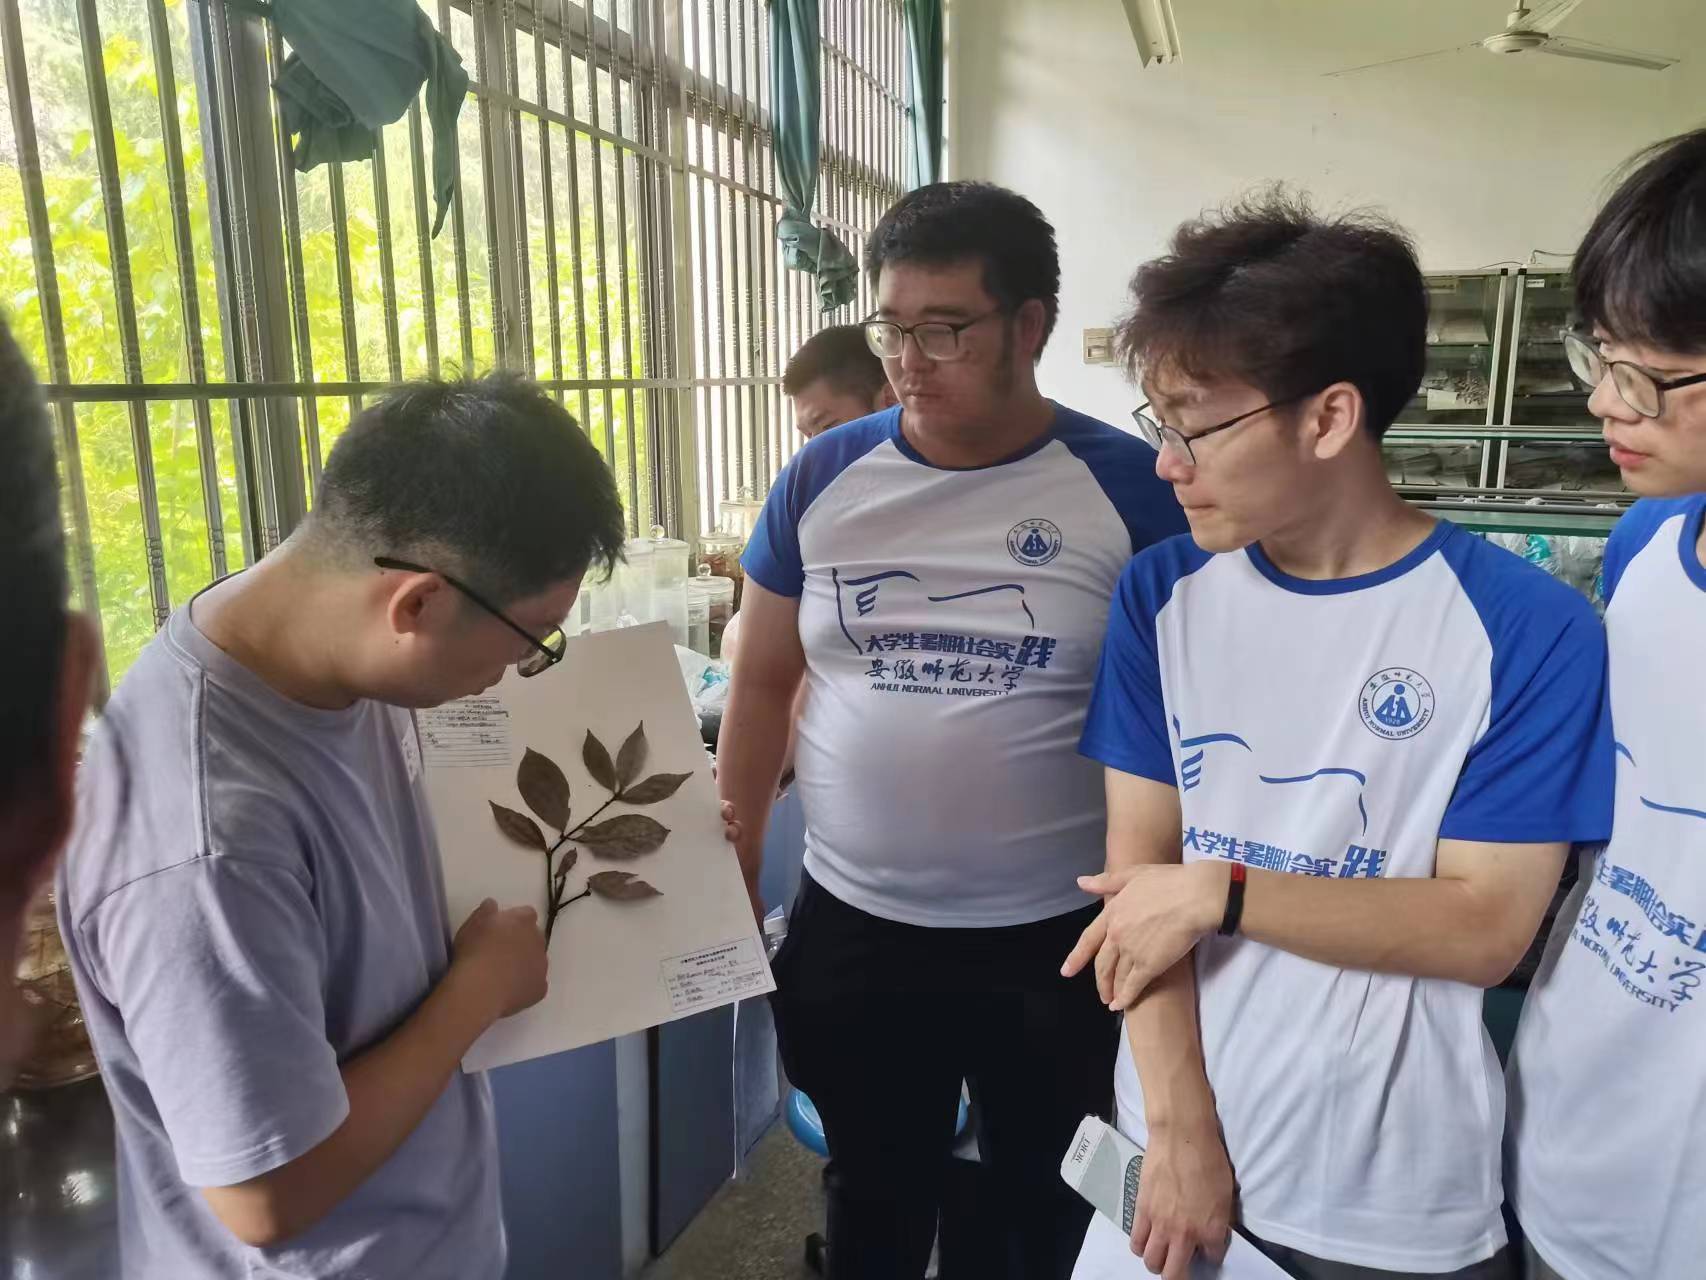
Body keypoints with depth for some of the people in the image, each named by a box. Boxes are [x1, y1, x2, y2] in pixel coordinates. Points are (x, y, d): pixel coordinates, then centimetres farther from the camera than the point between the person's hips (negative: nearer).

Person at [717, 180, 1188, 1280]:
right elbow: (764, 684, 5)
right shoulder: (823, 477, -3)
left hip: (1058, 941, -2)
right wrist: (732, 875, 4)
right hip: (852, 928, 3)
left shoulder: (1132, 488, -10)